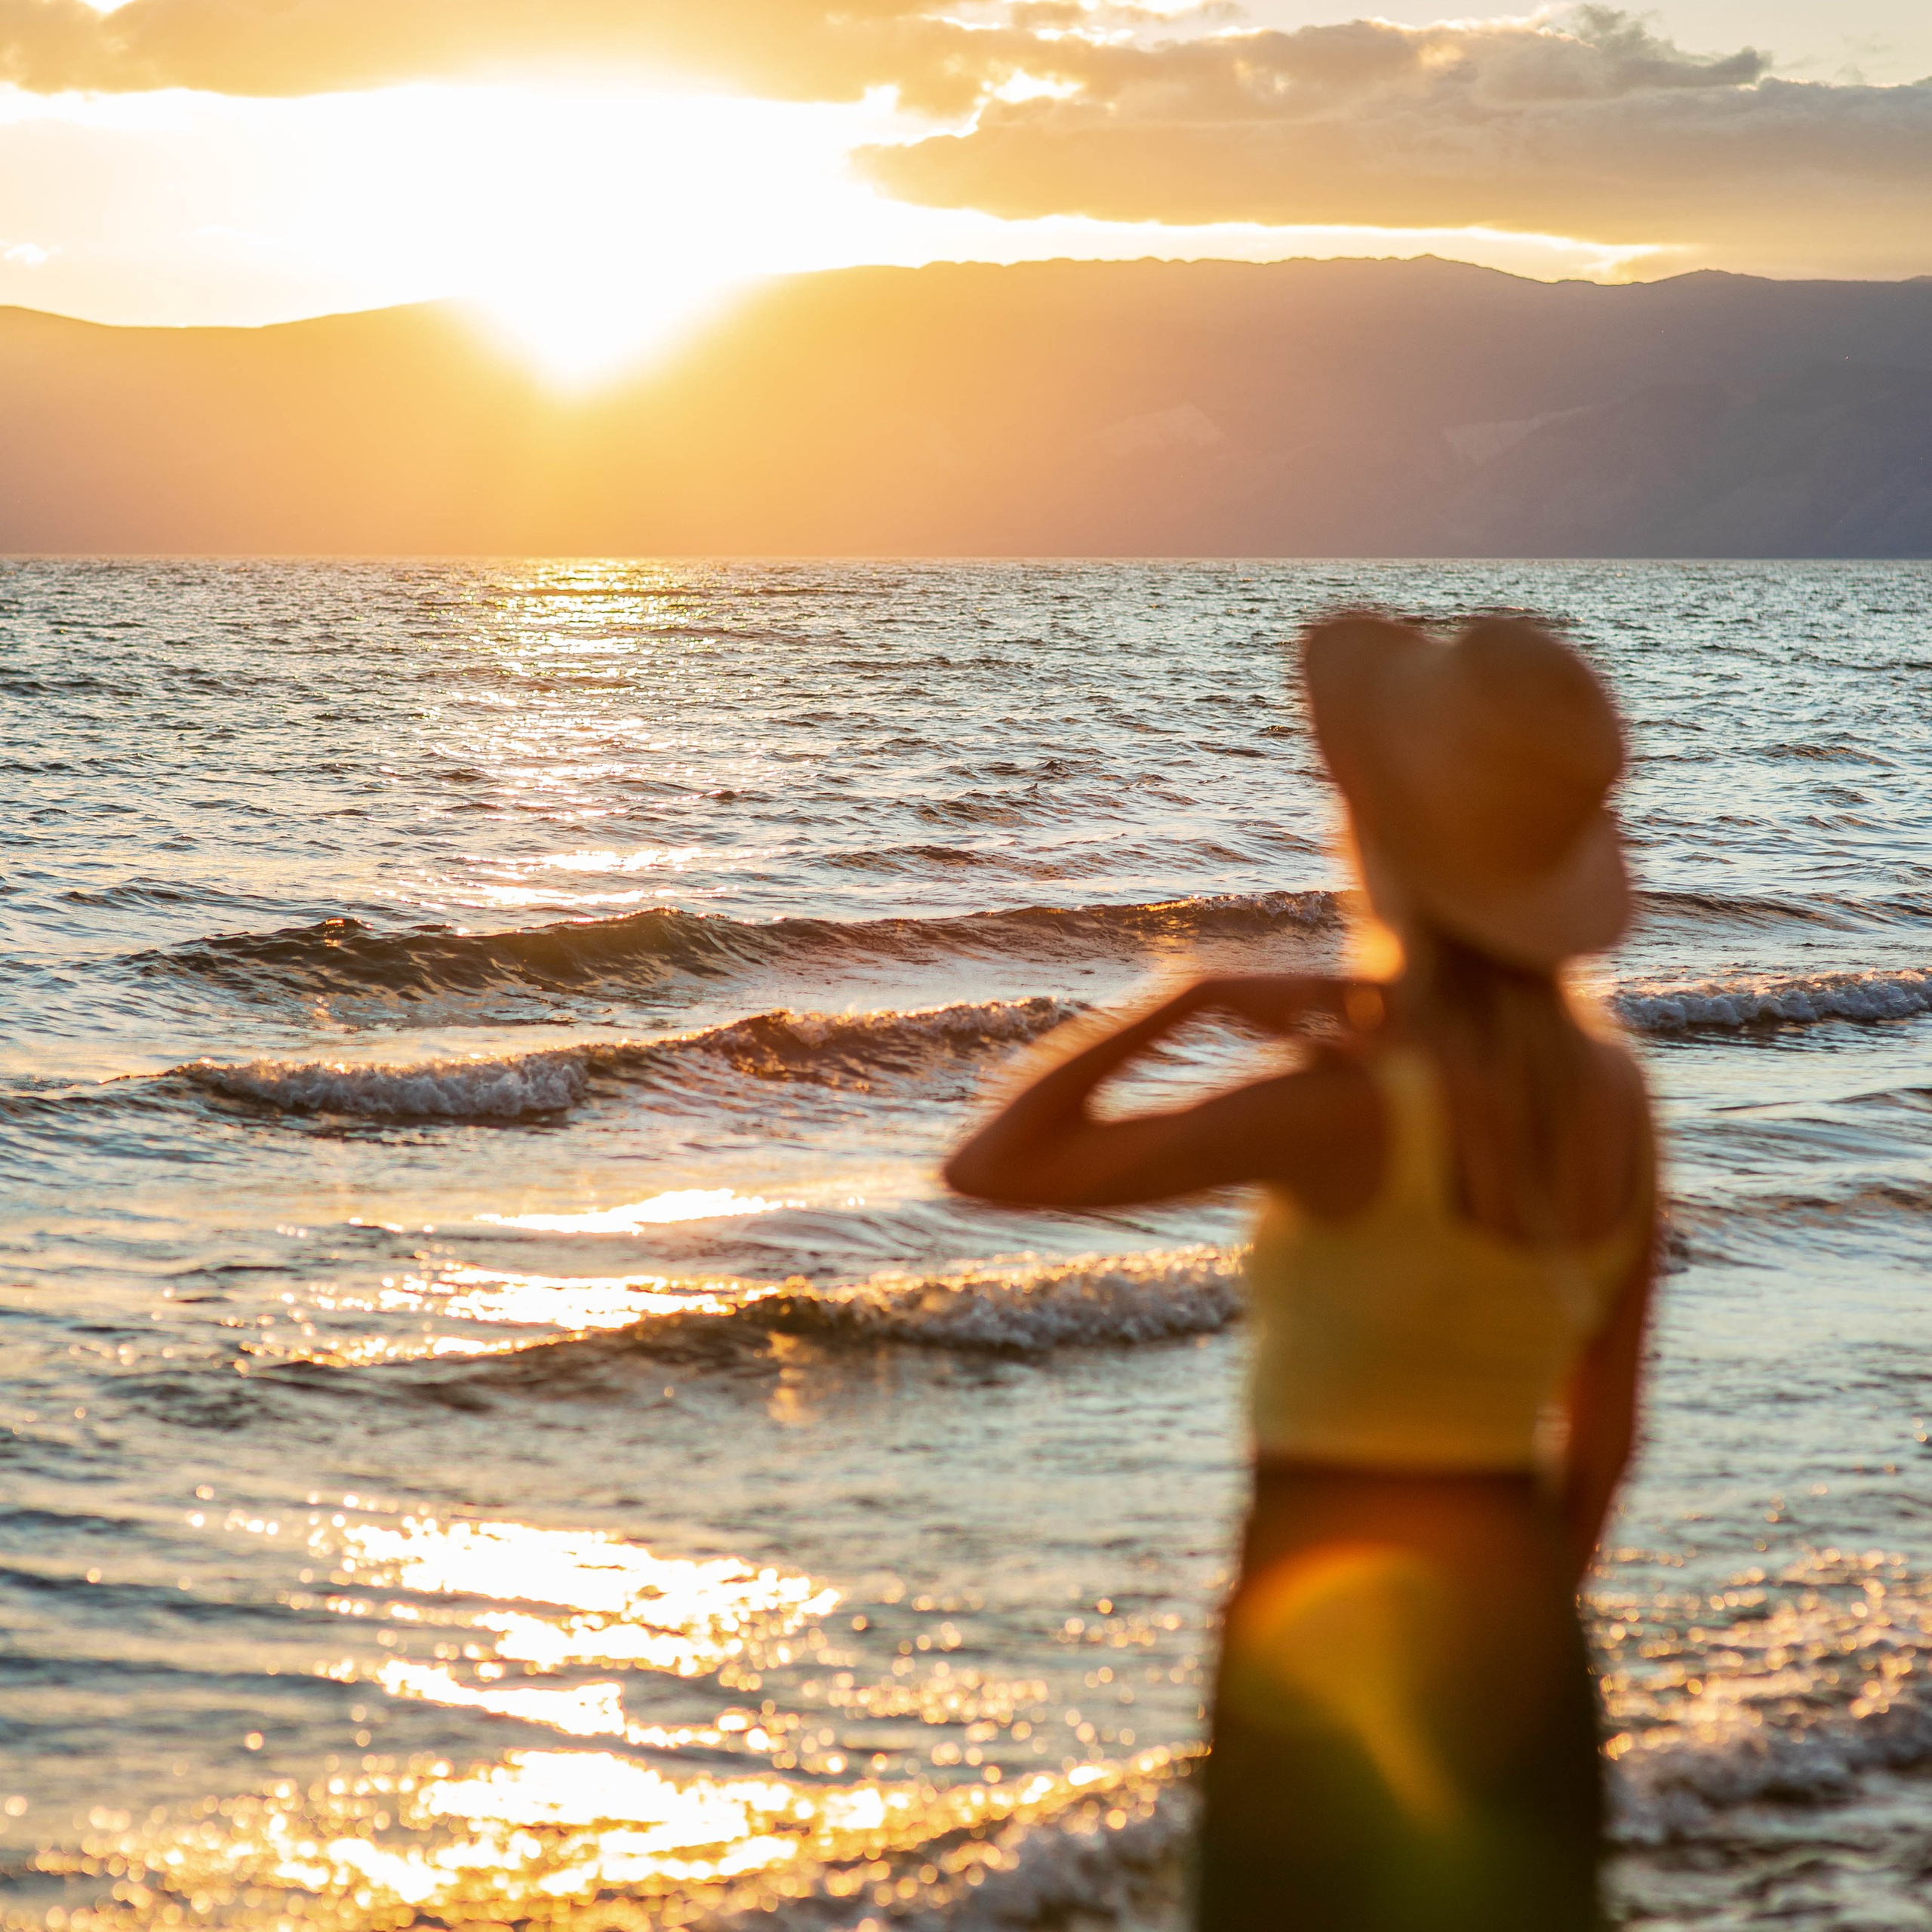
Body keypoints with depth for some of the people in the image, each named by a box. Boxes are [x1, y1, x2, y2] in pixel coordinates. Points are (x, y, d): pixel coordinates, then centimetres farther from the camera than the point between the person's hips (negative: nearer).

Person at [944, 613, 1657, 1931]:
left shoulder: (1355, 1106, -20)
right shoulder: (1615, 1093, 0)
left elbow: (994, 1171, -17)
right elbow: (1605, 1424, 9)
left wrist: (1195, 999, -10)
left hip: (1331, 1633, -6)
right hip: (1513, 1635, 6)